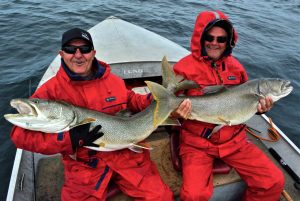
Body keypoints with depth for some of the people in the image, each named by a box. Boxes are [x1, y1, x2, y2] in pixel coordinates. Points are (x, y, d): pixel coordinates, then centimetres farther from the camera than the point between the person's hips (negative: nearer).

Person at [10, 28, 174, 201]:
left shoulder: (113, 80, 1)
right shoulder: (51, 90, -10)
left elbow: (130, 100, 18)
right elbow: (21, 134, -12)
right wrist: (70, 139, -24)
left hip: (126, 153, 3)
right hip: (84, 165, -2)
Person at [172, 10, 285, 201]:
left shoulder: (235, 65, 7)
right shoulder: (184, 67, -6)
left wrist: (259, 107, -4)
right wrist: (176, 112, -25)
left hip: (234, 140, 4)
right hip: (197, 143, -4)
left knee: (274, 181, -5)